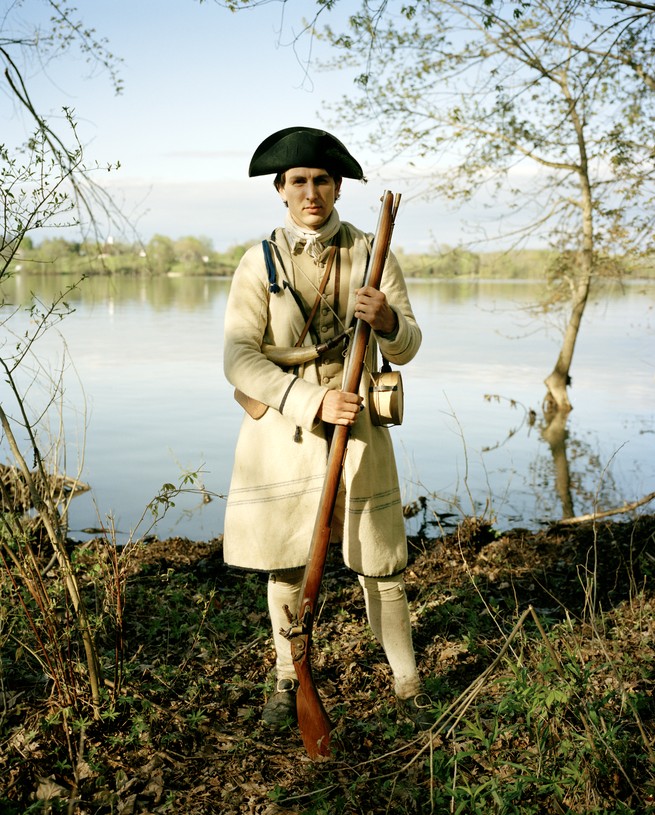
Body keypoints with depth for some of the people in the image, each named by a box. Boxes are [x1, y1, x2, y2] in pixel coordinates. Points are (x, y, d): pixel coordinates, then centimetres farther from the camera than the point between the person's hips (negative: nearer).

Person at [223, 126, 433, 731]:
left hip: (356, 423, 0)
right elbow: (239, 358, -9)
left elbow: (406, 349, 1)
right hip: (280, 426, 0)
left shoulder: (372, 254, 1)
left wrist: (388, 322, -23)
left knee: (379, 559, 5)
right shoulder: (259, 263, -2)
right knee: (284, 563, 9)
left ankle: (407, 681, 25)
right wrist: (312, 402, -21)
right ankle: (289, 679, 30)